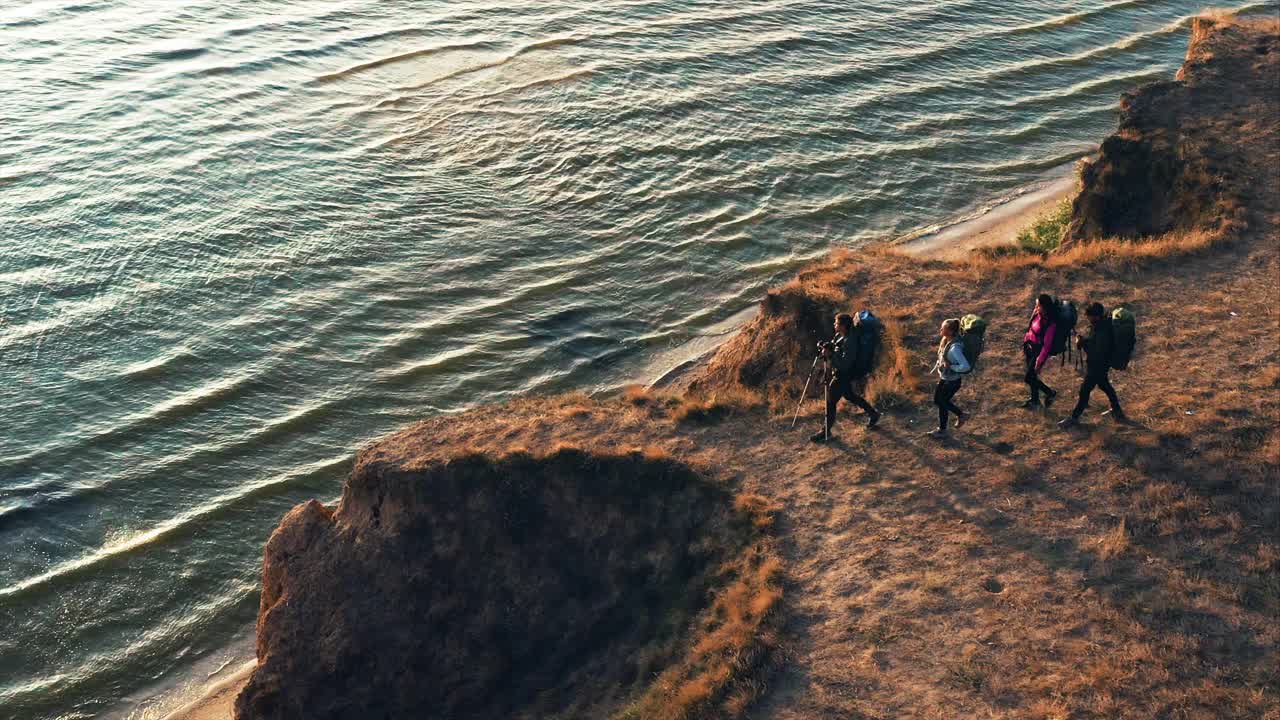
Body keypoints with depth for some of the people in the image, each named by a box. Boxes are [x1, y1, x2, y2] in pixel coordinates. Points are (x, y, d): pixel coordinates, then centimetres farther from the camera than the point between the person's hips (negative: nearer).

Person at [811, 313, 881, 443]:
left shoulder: (849, 342, -28)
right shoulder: (839, 336, 0)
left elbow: (844, 364, -30)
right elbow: (833, 349, 16)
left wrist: (829, 355, -35)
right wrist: (826, 348, -5)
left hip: (844, 375, -10)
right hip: (837, 373, 10)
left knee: (831, 401, -3)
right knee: (849, 395, 26)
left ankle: (826, 432, 8)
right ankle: (873, 413, 42)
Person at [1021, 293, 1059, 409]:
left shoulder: (1050, 323, -26)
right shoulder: (1037, 314, -4)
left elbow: (1047, 344, -22)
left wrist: (1040, 361, -19)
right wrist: (1025, 346, 15)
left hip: (1039, 350, -7)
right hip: (1030, 347, 7)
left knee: (1029, 378, 0)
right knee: (1032, 376, 18)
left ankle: (1050, 393, 20)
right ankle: (1034, 400, 35)